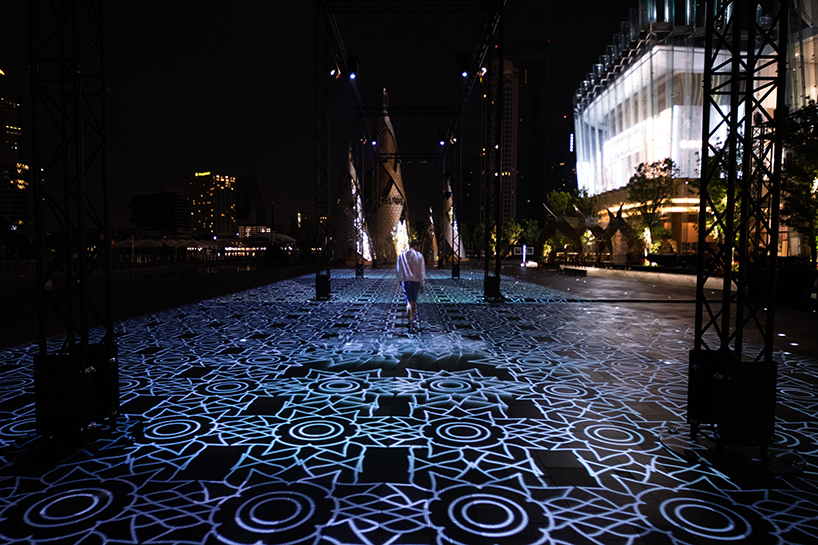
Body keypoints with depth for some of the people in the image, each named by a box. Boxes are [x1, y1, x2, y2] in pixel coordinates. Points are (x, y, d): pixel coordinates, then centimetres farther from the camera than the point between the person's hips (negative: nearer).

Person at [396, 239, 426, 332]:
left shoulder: (402, 255, 3)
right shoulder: (419, 256, -4)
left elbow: (399, 270, 8)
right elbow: (422, 271, -5)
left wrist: (400, 280, 22)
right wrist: (423, 285, -1)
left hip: (406, 281, 1)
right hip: (416, 281, -1)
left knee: (409, 302, -3)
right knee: (414, 301, 17)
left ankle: (410, 324, -12)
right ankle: (411, 319, 31)